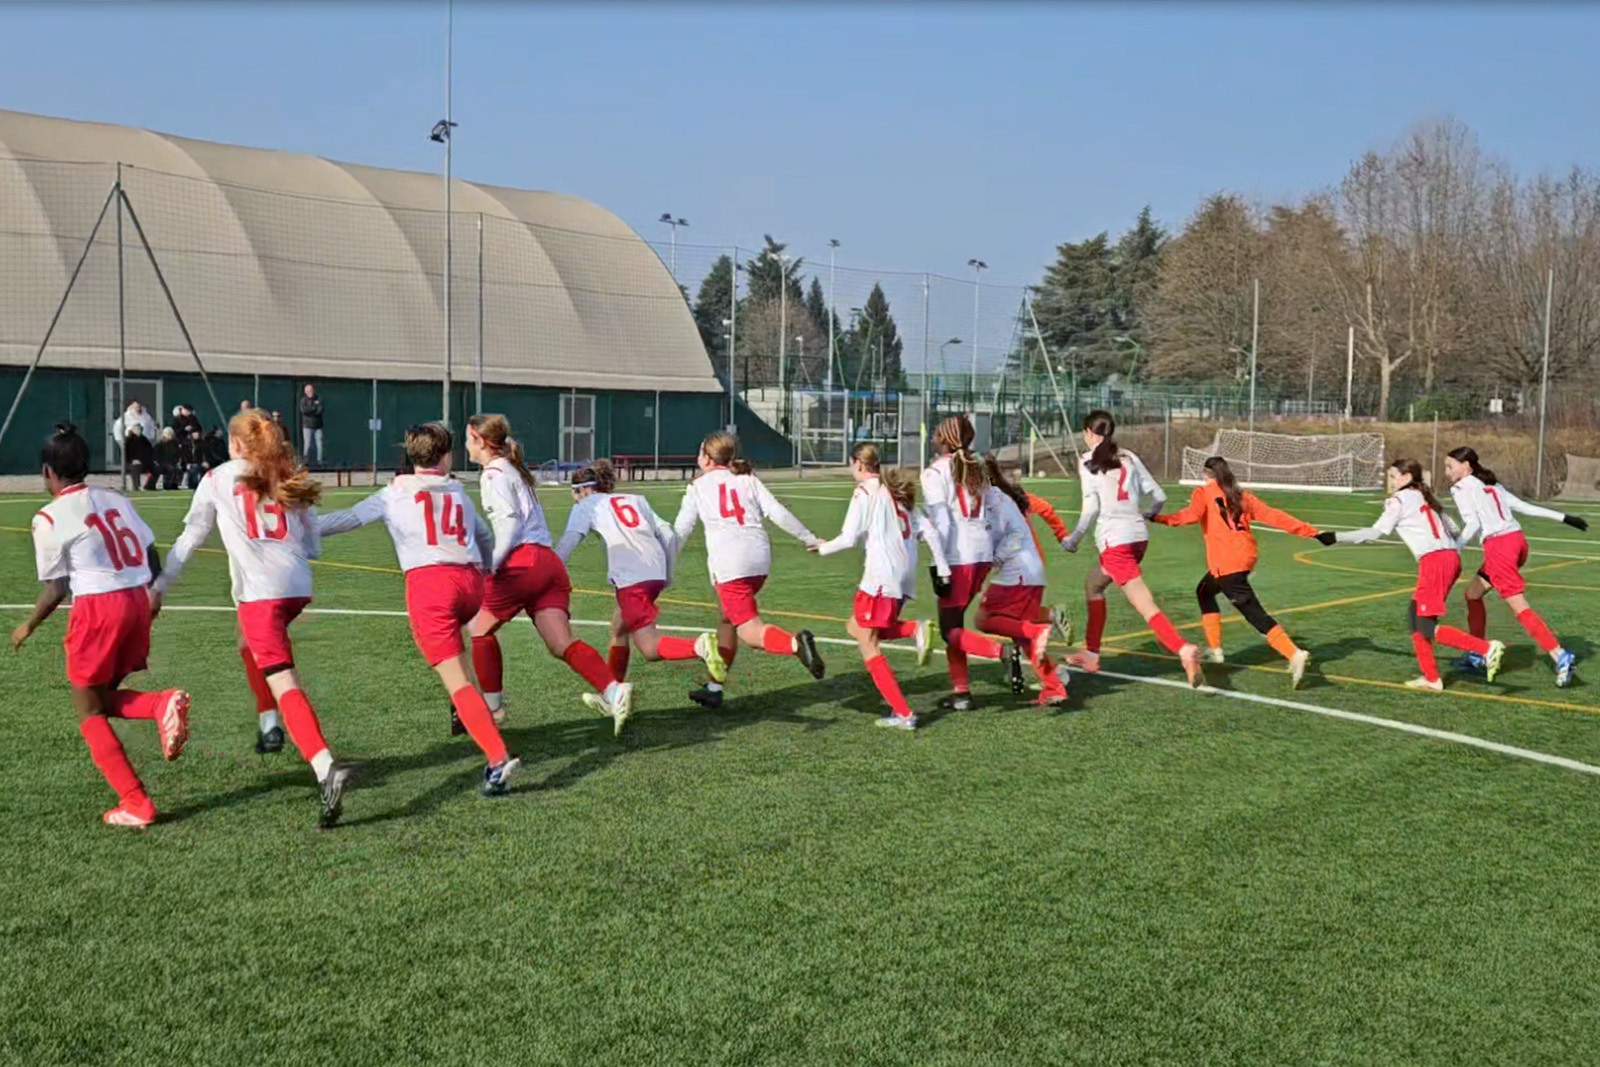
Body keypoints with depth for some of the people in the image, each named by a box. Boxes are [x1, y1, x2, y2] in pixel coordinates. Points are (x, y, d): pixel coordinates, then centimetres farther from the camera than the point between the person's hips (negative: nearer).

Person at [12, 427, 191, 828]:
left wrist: (29, 626, 16)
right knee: (104, 700, 21)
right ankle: (163, 704, -10)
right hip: (137, 600, 6)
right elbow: (153, 556, 12)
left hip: (97, 605, -6)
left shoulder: (49, 518, -4)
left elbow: (56, 588, -1)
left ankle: (135, 804, 1)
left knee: (89, 711, 8)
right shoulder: (117, 500, 13)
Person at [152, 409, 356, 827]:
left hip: (260, 589, -5)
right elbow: (313, 546, 15)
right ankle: (270, 725, 31)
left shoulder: (217, 479, 8)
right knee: (251, 639, 35)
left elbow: (189, 539, 10)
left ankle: (327, 769, -31)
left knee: (284, 684, -14)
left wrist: (159, 585, 19)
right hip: (298, 586, 5)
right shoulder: (288, 479, 17)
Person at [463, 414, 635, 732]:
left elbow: (511, 521, -12)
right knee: (562, 644, -5)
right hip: (549, 561, 8)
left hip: (522, 562, -8)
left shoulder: (494, 474, 0)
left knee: (479, 628, 11)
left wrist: (491, 563, -15)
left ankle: (491, 704, 16)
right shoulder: (513, 469, 27)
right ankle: (614, 691, -24)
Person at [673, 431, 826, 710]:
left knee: (750, 632, -9)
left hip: (729, 562, -5)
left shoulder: (698, 486, 13)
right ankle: (714, 689, 27)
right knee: (727, 618, 23)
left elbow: (680, 531, 9)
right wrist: (809, 539, 14)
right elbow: (778, 513, 8)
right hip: (759, 558, 5)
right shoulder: (748, 480, 19)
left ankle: (795, 644, -40)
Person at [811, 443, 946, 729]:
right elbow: (929, 531, 13)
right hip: (906, 576, 8)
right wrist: (942, 568, 10)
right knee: (855, 627, 22)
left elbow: (849, 538, -9)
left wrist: (823, 547, 9)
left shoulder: (865, 492, -4)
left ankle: (903, 714, -5)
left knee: (868, 646, 0)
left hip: (882, 576, -8)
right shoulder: (899, 491, 19)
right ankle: (914, 629, 0)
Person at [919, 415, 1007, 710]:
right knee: (954, 621, 17)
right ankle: (961, 691, 16)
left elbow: (941, 523, -12)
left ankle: (1003, 650, -22)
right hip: (983, 552, 7)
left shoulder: (935, 472, -5)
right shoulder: (978, 467, 14)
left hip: (958, 556, -7)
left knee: (950, 629, 1)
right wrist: (994, 552, 15)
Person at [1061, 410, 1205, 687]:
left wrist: (1073, 539, 3)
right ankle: (1091, 654, 31)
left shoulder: (1088, 461, -2)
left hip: (1114, 540, -7)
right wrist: (1146, 514, 31)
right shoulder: (1129, 457, 12)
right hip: (1139, 535, 7)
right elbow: (1158, 496, 10)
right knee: (1092, 584, 26)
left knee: (1145, 605, -12)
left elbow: (1091, 508, -9)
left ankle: (1184, 649, -30)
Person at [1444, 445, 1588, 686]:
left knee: (1520, 608, -10)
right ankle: (1477, 654, 24)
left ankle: (1560, 656, -20)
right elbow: (1524, 506, 17)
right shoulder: (1491, 484, 21)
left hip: (1498, 545, -9)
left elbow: (1473, 525, -13)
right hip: (1517, 539, 9)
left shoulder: (1461, 488, -2)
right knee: (1473, 593, 20)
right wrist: (1563, 518, 18)